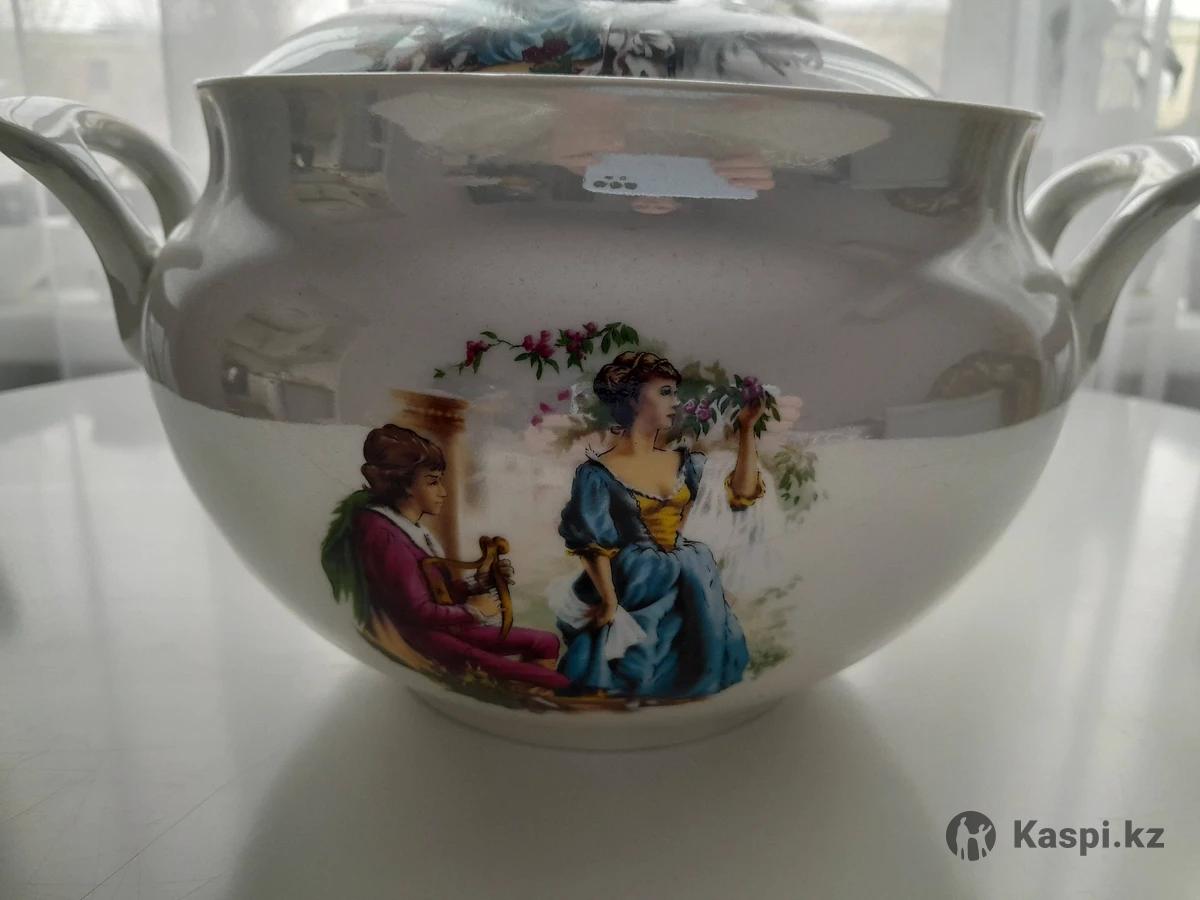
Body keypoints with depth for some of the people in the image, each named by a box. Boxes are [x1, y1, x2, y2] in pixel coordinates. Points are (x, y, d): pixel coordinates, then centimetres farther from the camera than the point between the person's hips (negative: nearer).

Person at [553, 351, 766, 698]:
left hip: (688, 597, 6)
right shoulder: (599, 473, -10)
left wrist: (746, 428, -3)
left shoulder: (682, 462, 6)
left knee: (693, 680, 13)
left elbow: (741, 492, 1)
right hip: (634, 597, -6)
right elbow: (593, 547, -11)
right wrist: (610, 604, -15)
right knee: (632, 687, 1)